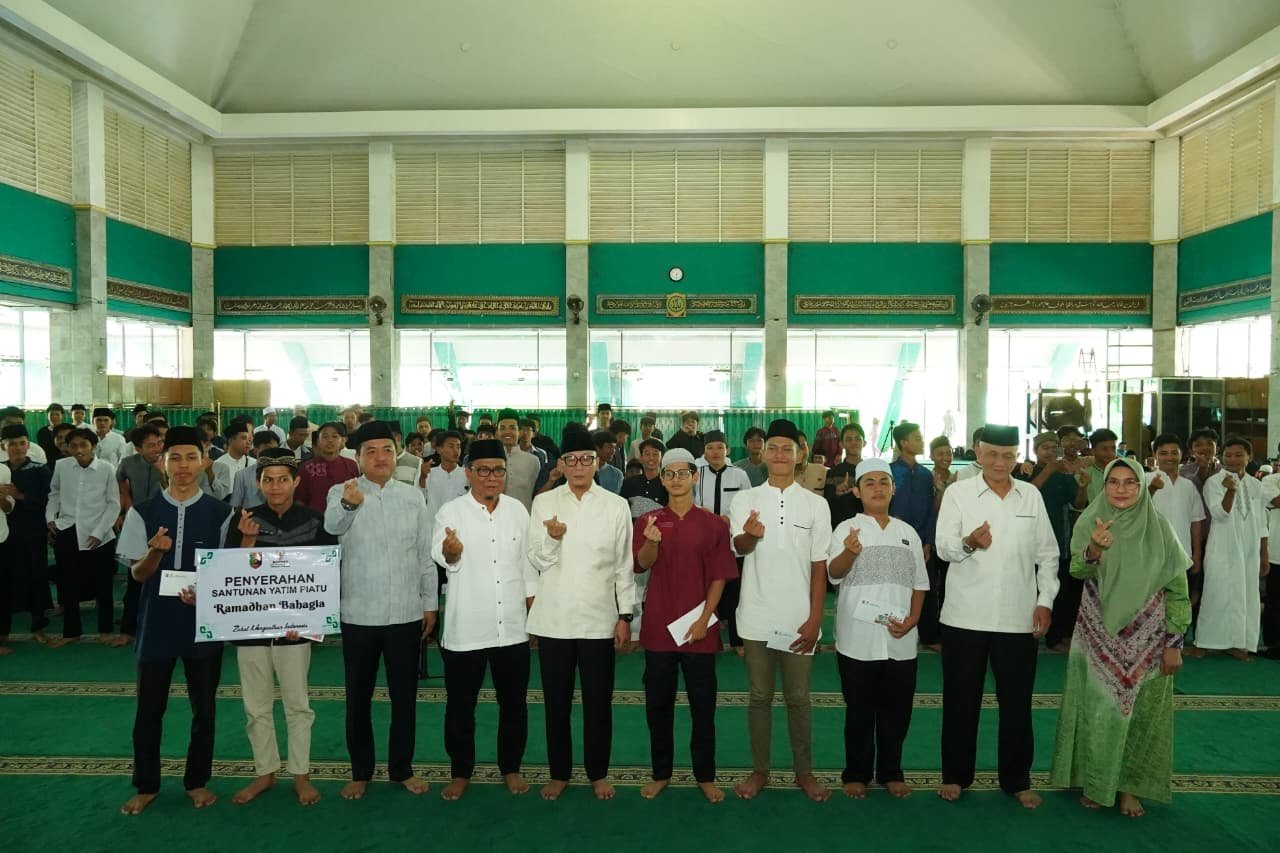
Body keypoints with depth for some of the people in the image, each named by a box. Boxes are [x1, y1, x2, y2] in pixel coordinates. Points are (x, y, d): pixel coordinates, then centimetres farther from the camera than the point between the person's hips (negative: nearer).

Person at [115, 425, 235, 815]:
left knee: (204, 707, 10)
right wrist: (155, 551, -22)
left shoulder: (220, 513, -3)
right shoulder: (143, 512, -1)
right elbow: (138, 574, -1)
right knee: (149, 709, 11)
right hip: (157, 623, 1)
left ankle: (197, 781, 28)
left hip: (204, 622, 0)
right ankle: (145, 786, 28)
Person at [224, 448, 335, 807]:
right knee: (256, 706, 13)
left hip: (295, 626, -2)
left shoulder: (314, 522, -5)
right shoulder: (244, 520, 0)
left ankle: (301, 774, 22)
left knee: (297, 704, 7)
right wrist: (247, 540, -18)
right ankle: (265, 771, 30)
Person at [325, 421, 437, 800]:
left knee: (404, 695, 12)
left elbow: (425, 553, 7)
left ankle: (402, 768, 28)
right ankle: (360, 771, 28)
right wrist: (348, 503, -52)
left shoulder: (413, 496, 4)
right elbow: (331, 525, -29)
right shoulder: (341, 492, -5)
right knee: (358, 696, 11)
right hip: (359, 614, -2)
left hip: (406, 613, 2)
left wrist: (431, 601, 5)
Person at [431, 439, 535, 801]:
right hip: (466, 628, -2)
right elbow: (441, 555, -21)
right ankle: (460, 772, 29)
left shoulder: (517, 509, 4)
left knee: (513, 703, 14)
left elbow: (528, 564, 10)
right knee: (460, 706, 10)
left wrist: (533, 614, 8)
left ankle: (511, 767, 32)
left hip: (512, 627, 3)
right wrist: (450, 551, -45)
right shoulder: (451, 511, -6)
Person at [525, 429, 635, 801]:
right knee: (556, 701, 11)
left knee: (598, 702, 9)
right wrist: (552, 538, -19)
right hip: (553, 619, 1)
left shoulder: (616, 505, 0)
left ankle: (598, 773, 27)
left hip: (599, 620, -1)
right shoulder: (544, 502, 1)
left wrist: (625, 615, -1)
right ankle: (559, 773, 28)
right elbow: (538, 560, 1)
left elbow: (624, 565, 2)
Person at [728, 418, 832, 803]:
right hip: (757, 617, 0)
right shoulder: (745, 499, 0)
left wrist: (814, 619, -3)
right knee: (760, 697, 10)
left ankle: (804, 770, 25)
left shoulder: (816, 504, 2)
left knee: (798, 698, 10)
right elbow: (739, 547, -16)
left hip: (798, 619, 0)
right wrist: (750, 534, -41)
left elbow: (819, 567, 3)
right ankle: (759, 770, 24)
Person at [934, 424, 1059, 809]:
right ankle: (955, 775, 22)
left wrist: (1045, 600, 2)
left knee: (1017, 701, 10)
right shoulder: (958, 493, -1)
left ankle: (1017, 780, 25)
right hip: (965, 615, -2)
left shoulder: (1032, 496, 7)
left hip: (1018, 617, 2)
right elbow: (944, 547, -8)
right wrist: (969, 542, -28)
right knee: (961, 700, 8)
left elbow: (1047, 554, 10)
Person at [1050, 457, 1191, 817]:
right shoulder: (1089, 522, -4)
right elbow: (1077, 571, -16)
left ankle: (1129, 786, 23)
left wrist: (1174, 643, -3)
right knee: (1097, 708, 4)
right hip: (1098, 635, 0)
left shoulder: (1159, 527, -5)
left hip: (1146, 638, 0)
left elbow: (1177, 590, -1)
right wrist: (1094, 549, -36)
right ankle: (1094, 782, 20)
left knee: (1140, 710, 8)